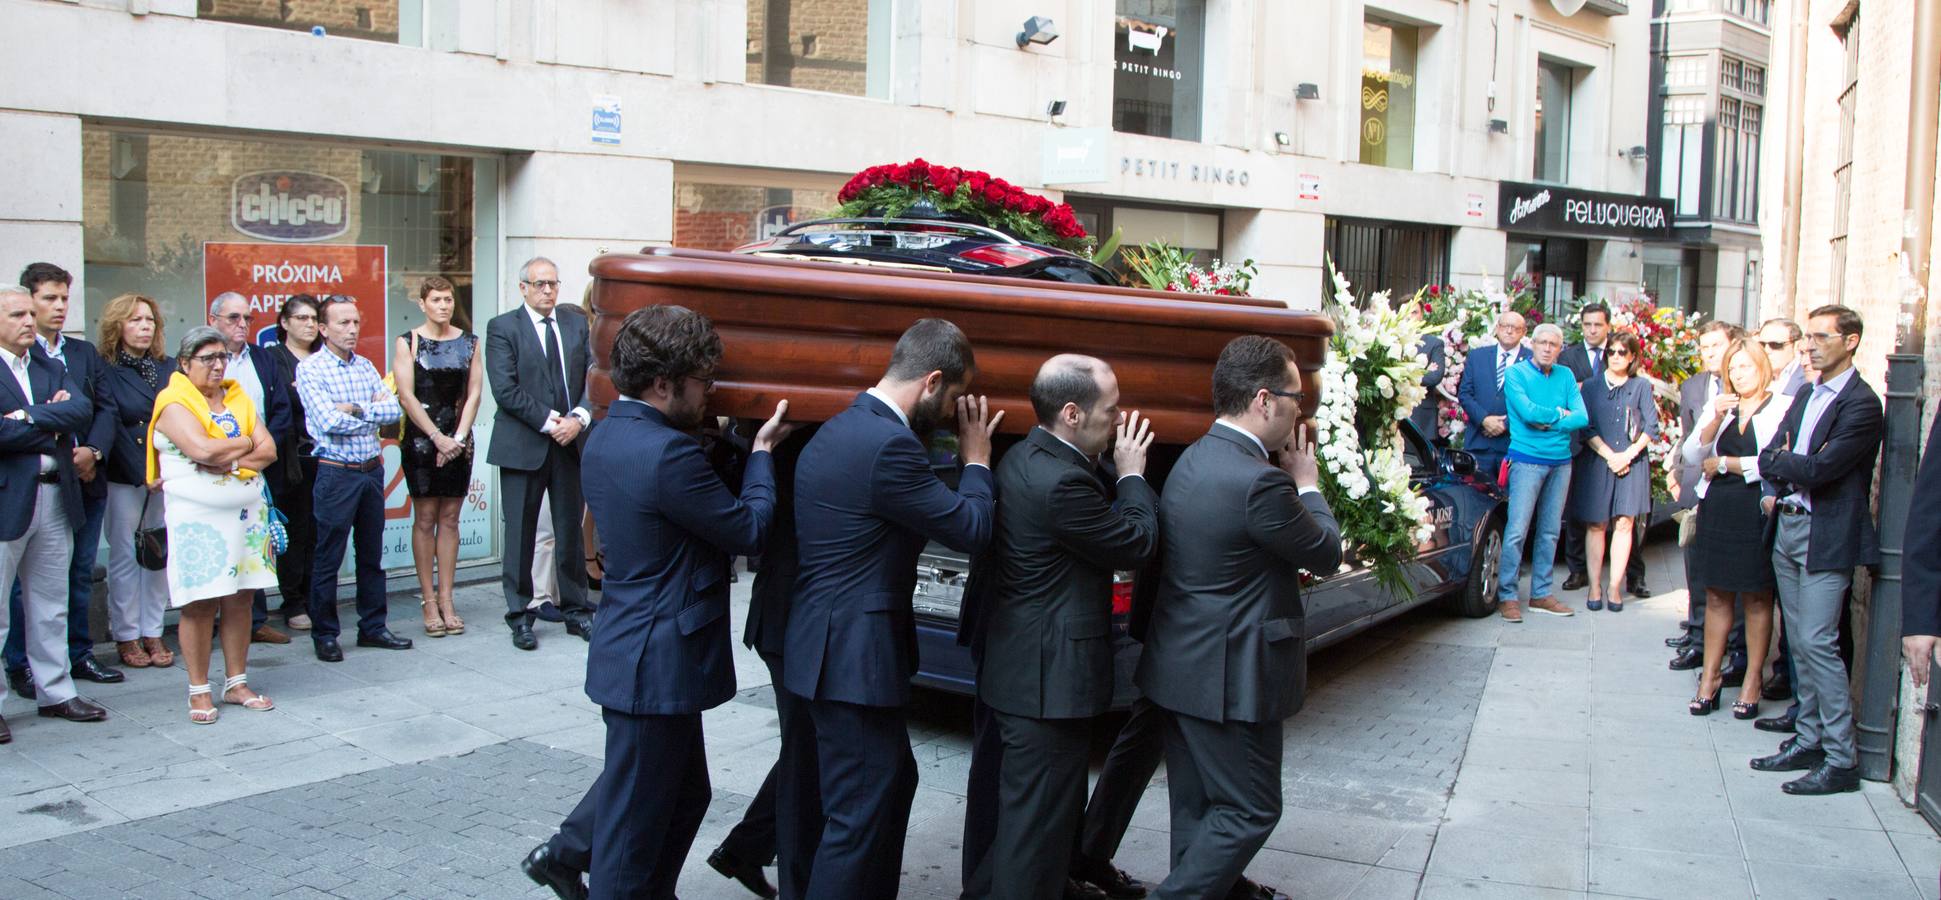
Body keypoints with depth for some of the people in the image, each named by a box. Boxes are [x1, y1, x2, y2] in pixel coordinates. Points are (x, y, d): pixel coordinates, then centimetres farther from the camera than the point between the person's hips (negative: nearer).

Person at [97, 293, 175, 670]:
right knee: (125, 557, 0)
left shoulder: (170, 368, 11)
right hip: (124, 480, -3)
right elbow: (112, 427, -7)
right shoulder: (106, 372, -1)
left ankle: (153, 634, 11)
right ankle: (126, 637, 8)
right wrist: (144, 475, -12)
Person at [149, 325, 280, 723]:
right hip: (198, 518, -5)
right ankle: (199, 691, 6)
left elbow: (269, 450, 4)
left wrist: (229, 461, -11)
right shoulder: (175, 403, -4)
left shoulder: (237, 398, 14)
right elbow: (202, 449, -20)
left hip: (247, 512, 5)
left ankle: (237, 683, 15)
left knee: (240, 600, 7)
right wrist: (247, 443, -4)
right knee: (200, 604, -3)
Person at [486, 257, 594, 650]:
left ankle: (575, 610, 20)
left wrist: (578, 418, -10)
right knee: (520, 533, 3)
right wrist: (548, 422, -14)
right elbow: (505, 389, -10)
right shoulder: (502, 328, -1)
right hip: (522, 446, -3)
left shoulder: (576, 324, 12)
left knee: (571, 530, 9)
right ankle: (519, 616, 12)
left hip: (570, 442, 4)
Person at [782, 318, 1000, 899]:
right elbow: (972, 530, -15)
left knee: (893, 781, 23)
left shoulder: (843, 430, 10)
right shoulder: (887, 445, -22)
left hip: (837, 648, 11)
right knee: (860, 812, 0)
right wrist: (976, 458, 0)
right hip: (853, 655, -11)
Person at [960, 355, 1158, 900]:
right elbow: (1139, 543, -16)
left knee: (1021, 810, 23)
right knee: (1038, 820, 1)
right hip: (1049, 680, -11)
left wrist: (1118, 472, 3)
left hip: (1018, 667, 11)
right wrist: (1132, 473, -4)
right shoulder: (1062, 481, -25)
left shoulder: (1022, 459, 8)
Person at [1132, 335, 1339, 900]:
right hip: (1230, 677, -10)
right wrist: (1307, 483, 3)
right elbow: (1327, 553, -9)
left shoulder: (1193, 460, 5)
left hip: (1181, 663, 10)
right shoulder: (1258, 482, -25)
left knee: (1197, 804, 21)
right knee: (1250, 810, 5)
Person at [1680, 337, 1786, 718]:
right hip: (1718, 510, 4)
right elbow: (1691, 455, 2)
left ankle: (1752, 680, 13)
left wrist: (1725, 464, -5)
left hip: (1759, 512, -4)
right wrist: (1716, 420, -12)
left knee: (1757, 598, 4)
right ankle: (1710, 676, 16)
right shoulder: (1718, 406, 9)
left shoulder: (1784, 408, -6)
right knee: (1716, 596, 9)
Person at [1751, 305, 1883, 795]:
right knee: (1799, 643, 12)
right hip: (1787, 527, 8)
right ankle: (1809, 740, 21)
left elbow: (1821, 469, -20)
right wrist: (1786, 478, -8)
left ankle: (1840, 760, -4)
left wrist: (1780, 464, -3)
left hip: (1828, 536, -8)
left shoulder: (1861, 403, -13)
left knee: (1817, 642, -10)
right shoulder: (1806, 396, 15)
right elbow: (1770, 456, 12)